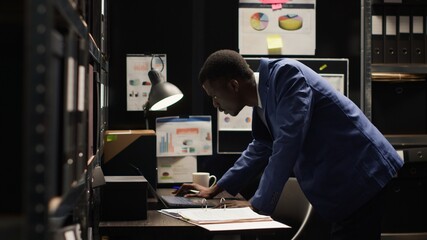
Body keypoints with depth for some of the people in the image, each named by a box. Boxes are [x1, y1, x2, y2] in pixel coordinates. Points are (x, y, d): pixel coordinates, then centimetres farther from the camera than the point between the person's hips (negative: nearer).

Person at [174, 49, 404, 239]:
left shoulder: (285, 73, -18)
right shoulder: (263, 102, 10)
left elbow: (288, 143, -25)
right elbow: (263, 147, 26)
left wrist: (258, 205, -16)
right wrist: (215, 189, 32)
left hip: (365, 182, -9)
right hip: (346, 191, 9)